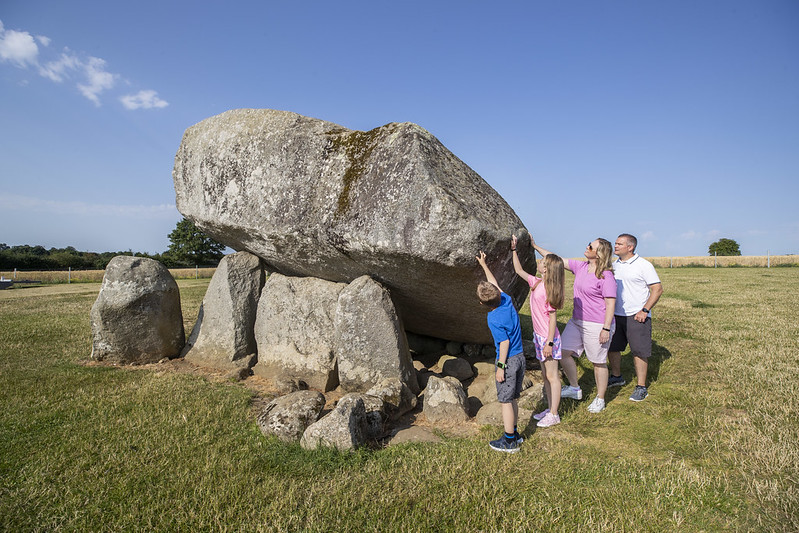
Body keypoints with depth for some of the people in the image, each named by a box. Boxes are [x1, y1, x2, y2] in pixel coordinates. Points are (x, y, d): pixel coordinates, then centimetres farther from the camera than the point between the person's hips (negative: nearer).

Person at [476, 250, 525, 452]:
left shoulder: (494, 319, -22)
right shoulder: (507, 301, -2)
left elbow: (505, 343, -20)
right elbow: (494, 283, 14)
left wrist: (501, 366, -14)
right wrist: (484, 264, 24)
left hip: (508, 360, -8)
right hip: (520, 357, 8)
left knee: (506, 400, 4)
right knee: (513, 398, 19)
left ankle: (510, 441, 14)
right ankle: (514, 433, 32)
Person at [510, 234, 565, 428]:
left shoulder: (549, 289, -20)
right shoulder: (536, 283, 3)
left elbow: (552, 317, -19)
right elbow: (519, 270, 18)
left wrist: (549, 342, -19)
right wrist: (514, 250, 15)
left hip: (548, 337, -8)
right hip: (538, 335, 8)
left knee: (552, 376, 3)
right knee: (545, 374, 17)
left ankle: (554, 415, 15)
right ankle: (550, 409, 30)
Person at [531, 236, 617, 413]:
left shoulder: (606, 276, -17)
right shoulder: (580, 267, 4)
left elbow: (611, 303, -17)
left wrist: (606, 329, -19)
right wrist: (535, 246, 10)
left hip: (597, 325, -8)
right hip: (576, 321, 8)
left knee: (599, 362, 5)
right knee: (563, 351, 10)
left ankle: (600, 399, 23)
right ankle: (575, 389, 28)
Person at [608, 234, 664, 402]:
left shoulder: (643, 265, -9)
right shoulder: (614, 265, 9)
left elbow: (658, 289, -9)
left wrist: (645, 310, -16)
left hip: (637, 316, -6)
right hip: (616, 315, 6)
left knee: (639, 352, -1)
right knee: (611, 347, 13)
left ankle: (641, 388, 11)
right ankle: (616, 377, 34)